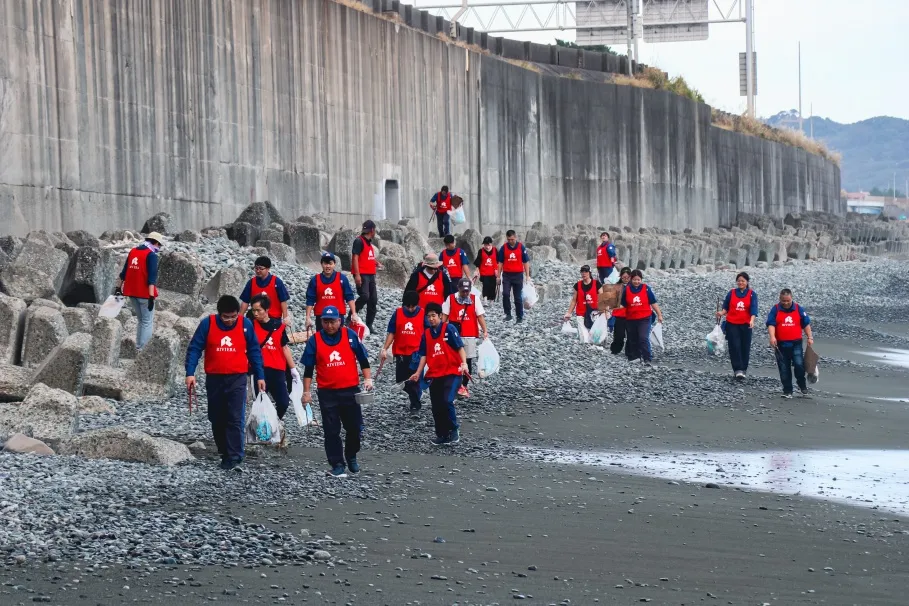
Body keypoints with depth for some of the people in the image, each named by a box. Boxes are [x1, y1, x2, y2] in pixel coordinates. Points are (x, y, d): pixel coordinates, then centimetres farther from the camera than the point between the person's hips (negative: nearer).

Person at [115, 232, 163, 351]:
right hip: (145, 293, -7)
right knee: (148, 322, -2)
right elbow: (151, 277, -18)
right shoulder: (151, 255, -11)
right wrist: (151, 296, -21)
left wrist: (118, 288, 24)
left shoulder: (133, 251, 11)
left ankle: (138, 347, 18)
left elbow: (124, 272, 17)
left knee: (141, 320, 19)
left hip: (132, 292, 7)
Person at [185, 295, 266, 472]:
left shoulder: (245, 324, -3)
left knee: (235, 420, -12)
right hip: (214, 379, 2)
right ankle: (225, 453, 28)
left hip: (237, 379, -2)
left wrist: (259, 376, 4)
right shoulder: (207, 324, -4)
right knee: (217, 419, 12)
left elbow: (254, 351, 5)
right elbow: (194, 349, -3)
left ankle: (234, 459, -15)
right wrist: (190, 373, -14)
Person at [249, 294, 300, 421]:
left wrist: (293, 369, 10)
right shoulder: (251, 326, -1)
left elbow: (285, 348, 10)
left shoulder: (278, 325, 5)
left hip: (278, 370, 2)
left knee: (283, 402, 2)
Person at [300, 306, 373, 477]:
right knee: (331, 431, 1)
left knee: (355, 427, 6)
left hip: (350, 391, 0)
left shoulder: (350, 335, 0)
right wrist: (307, 391, 1)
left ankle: (351, 457, 30)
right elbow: (308, 368, 4)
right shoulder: (315, 340, 0)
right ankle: (337, 465, 7)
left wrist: (367, 379, 0)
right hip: (327, 393, 0)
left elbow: (363, 359, 7)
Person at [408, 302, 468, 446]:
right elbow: (424, 355, 11)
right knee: (436, 407, 6)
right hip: (434, 375, 5)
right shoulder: (426, 334, 9)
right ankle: (442, 435, 19)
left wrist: (464, 363, -22)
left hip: (452, 373, -5)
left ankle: (454, 430, -3)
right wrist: (418, 373, 3)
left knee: (447, 401, -20)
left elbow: (460, 347, -8)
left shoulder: (449, 329, -5)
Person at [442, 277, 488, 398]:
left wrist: (485, 331, -4)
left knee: (468, 361, 2)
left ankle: (464, 385, 13)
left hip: (470, 335, 1)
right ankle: (459, 385, 7)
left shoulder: (474, 299, 2)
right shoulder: (450, 299, 0)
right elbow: (444, 316, 4)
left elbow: (480, 316, 3)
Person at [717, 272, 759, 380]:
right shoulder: (731, 293, 4)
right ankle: (738, 370, -12)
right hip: (732, 324, 0)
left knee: (745, 348, 4)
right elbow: (726, 307, 10)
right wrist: (722, 313, -11)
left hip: (745, 325, 0)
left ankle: (743, 370, 16)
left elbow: (753, 309, -10)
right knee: (735, 347, -9)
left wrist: (752, 321, -26)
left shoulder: (752, 294, 0)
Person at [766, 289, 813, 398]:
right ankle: (787, 391, 12)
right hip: (781, 345, 0)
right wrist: (772, 337, -24)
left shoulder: (798, 309, 6)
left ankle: (802, 384, 11)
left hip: (796, 344, 0)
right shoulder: (775, 310, 2)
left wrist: (810, 337, 5)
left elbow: (806, 324, 11)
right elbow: (771, 324, -9)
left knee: (799, 364, -14)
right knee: (784, 369, 3)